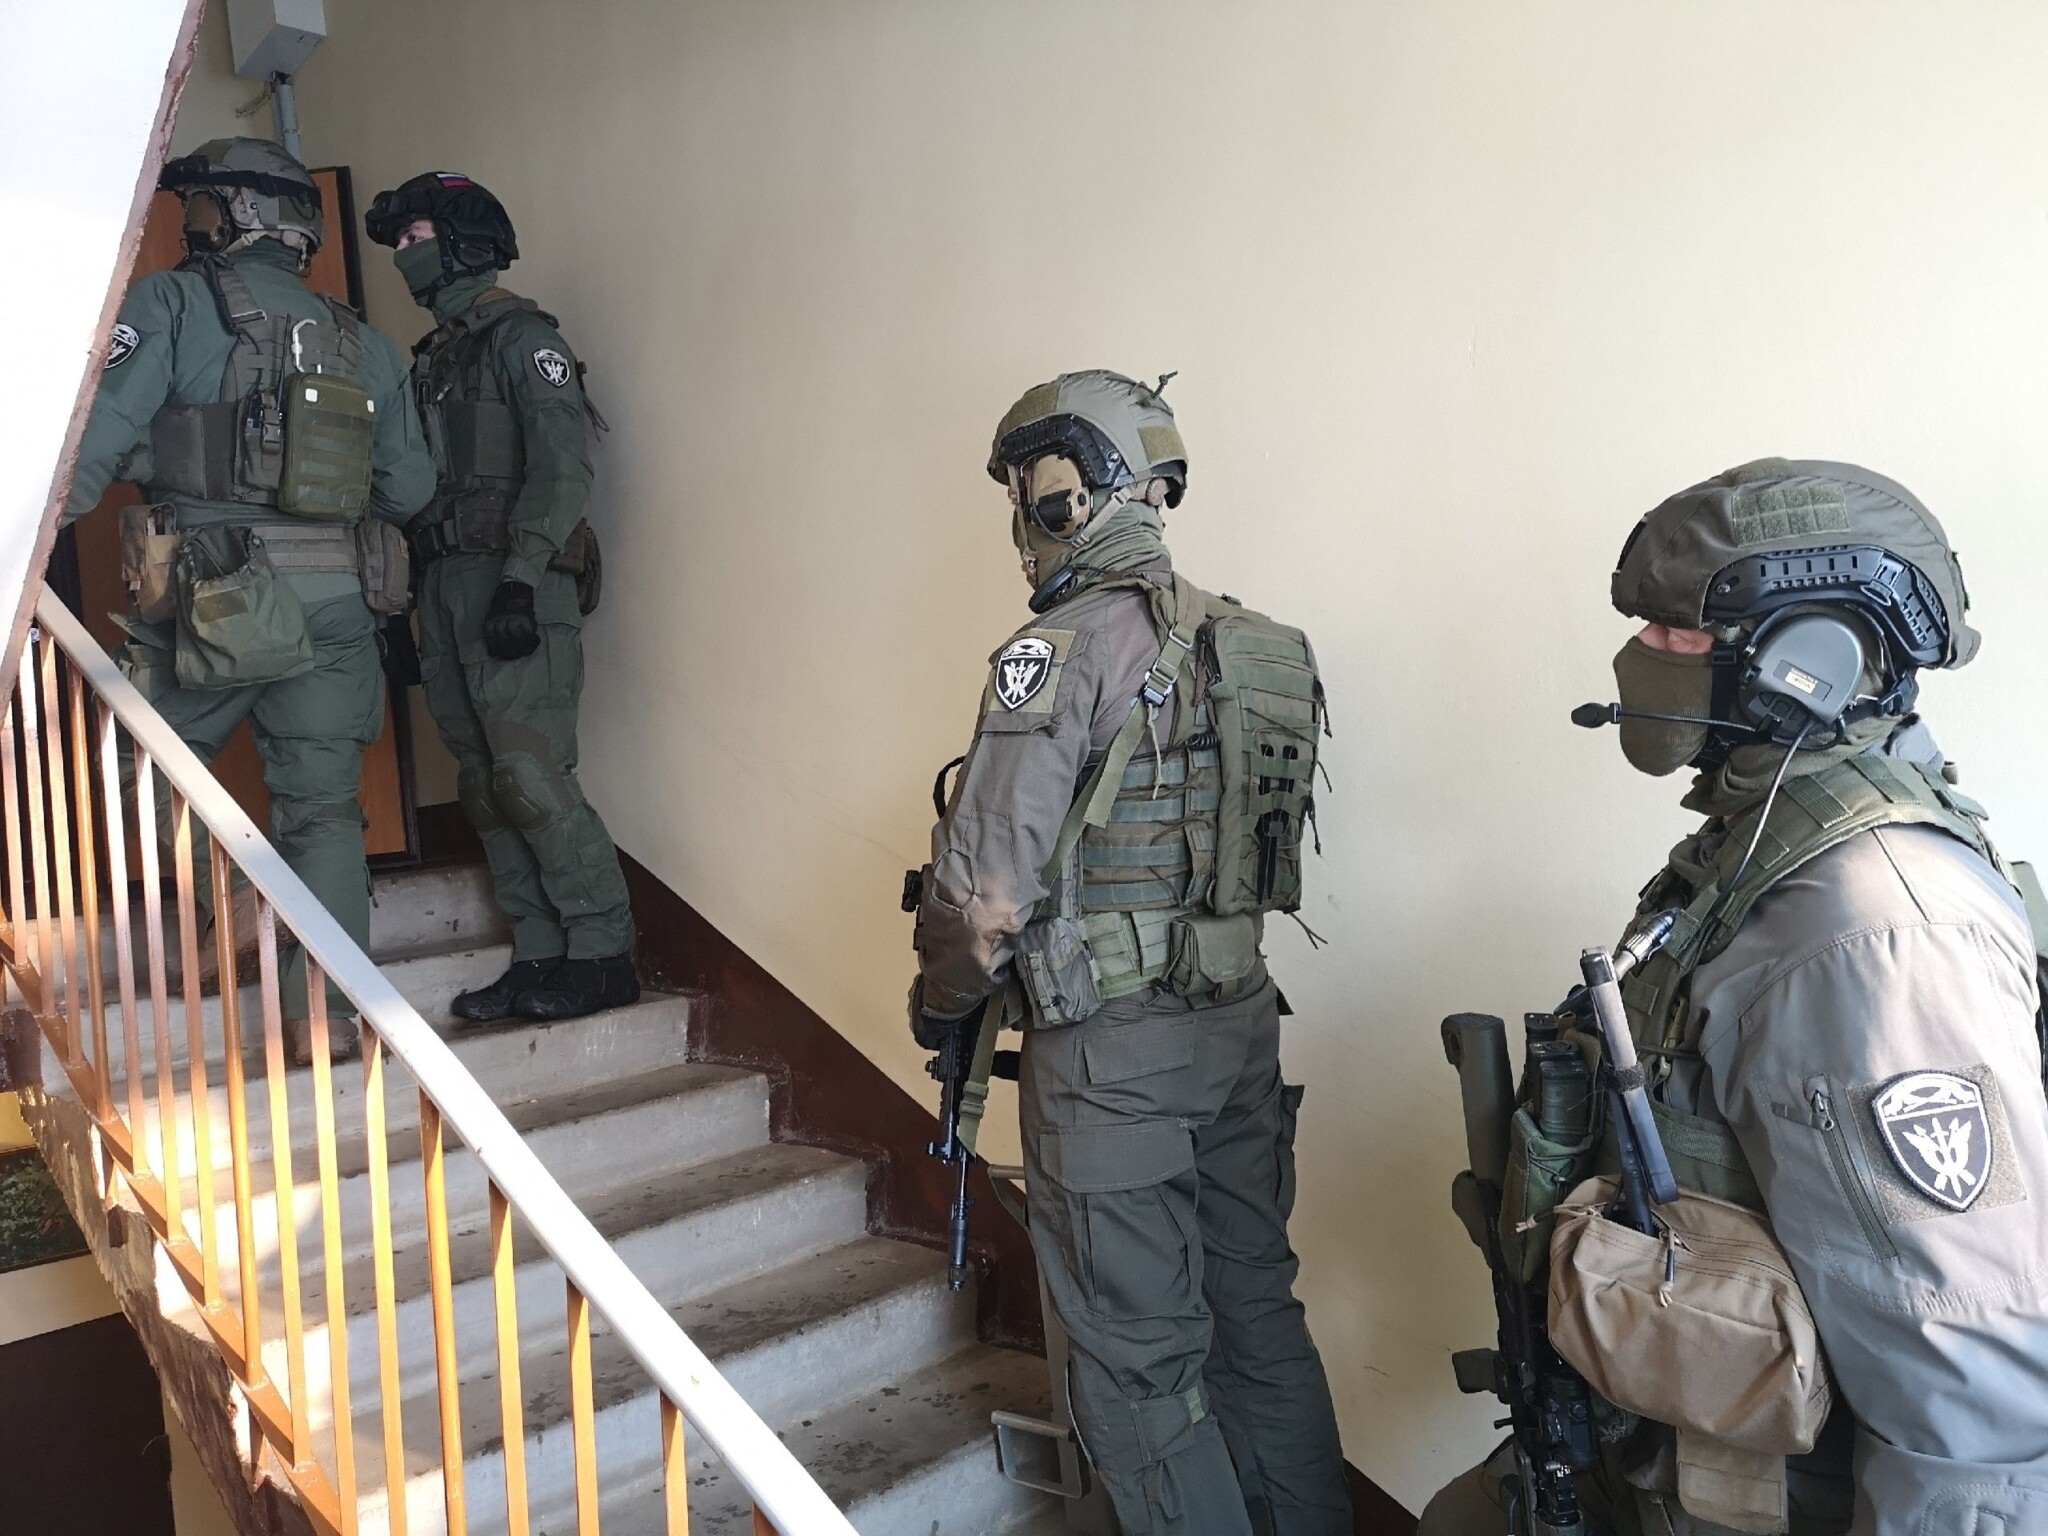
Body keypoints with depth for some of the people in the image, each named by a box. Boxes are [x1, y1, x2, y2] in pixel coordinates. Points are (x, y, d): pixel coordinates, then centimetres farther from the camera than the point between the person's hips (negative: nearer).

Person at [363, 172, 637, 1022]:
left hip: (513, 586, -8)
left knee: (531, 775, -13)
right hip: (448, 586, 9)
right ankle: (541, 957, 12)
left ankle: (603, 955, -4)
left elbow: (560, 468, -14)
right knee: (486, 785, 6)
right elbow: (415, 484, 22)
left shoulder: (521, 336, -3)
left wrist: (521, 580, -24)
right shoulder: (433, 356, 23)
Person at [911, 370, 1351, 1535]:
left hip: (1111, 1049, -7)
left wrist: (942, 1001, -1)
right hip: (1242, 1016, 8)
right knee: (1258, 1309, 21)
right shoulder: (1253, 642, 6)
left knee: (1140, 1358, 8)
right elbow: (1273, 852, 12)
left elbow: (992, 878, -19)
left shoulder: (1063, 650, -17)